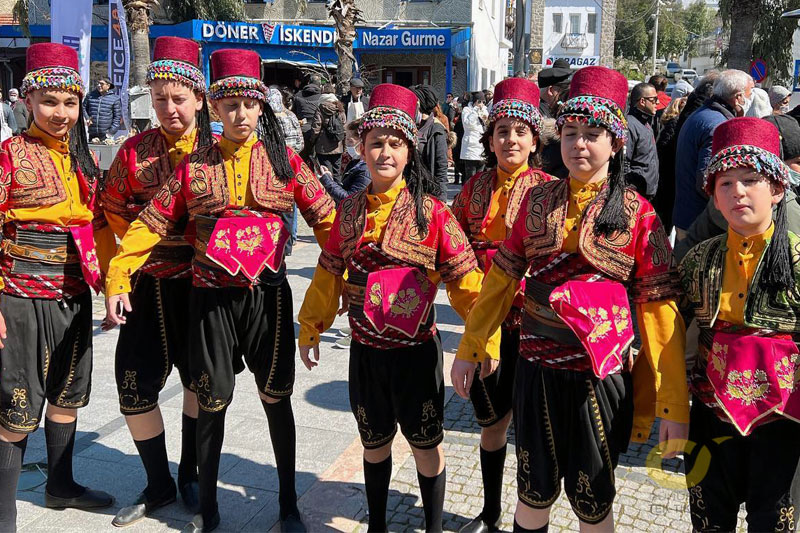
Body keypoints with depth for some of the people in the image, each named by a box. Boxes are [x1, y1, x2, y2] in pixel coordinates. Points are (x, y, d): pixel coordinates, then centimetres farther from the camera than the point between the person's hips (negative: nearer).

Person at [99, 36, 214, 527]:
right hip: (150, 285, 2)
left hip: (202, 281, -2)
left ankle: (190, 476, 33)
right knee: (136, 385, 3)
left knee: (200, 379, 10)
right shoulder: (136, 150, 1)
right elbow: (112, 206, 12)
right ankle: (159, 486, 24)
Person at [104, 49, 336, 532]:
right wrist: (118, 277, -5)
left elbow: (326, 219, 1)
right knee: (212, 401, 8)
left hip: (268, 295, 0)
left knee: (276, 397, 8)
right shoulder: (194, 166, 4)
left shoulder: (283, 160, 2)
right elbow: (151, 223, 3)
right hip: (211, 297, 1)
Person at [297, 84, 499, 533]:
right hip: (366, 349, 3)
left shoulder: (431, 210, -10)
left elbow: (464, 277, -12)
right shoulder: (350, 210, 1)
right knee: (374, 443, 19)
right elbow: (330, 274, 10)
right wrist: (310, 328, 14)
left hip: (416, 349, -3)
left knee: (426, 444, 12)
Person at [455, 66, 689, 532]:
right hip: (537, 370, 3)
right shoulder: (538, 201, 2)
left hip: (601, 377, -2)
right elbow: (503, 278, 8)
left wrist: (675, 403, -10)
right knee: (534, 492, 16)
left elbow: (661, 306, -8)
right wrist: (469, 349, 9)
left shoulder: (637, 213, -6)